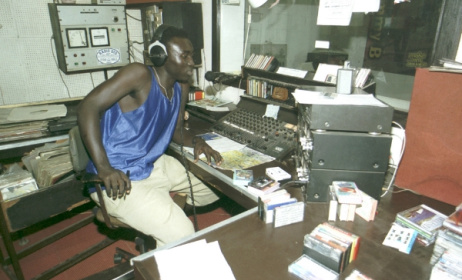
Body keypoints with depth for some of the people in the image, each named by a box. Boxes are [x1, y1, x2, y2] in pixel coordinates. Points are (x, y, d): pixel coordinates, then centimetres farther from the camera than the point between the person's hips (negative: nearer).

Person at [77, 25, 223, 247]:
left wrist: (196, 142, -6)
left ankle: (167, 208, 27)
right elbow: (88, 107, -23)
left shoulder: (181, 86, 7)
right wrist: (104, 168, -31)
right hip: (120, 180, -9)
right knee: (181, 236, -21)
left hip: (155, 165, 9)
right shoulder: (140, 75, -17)